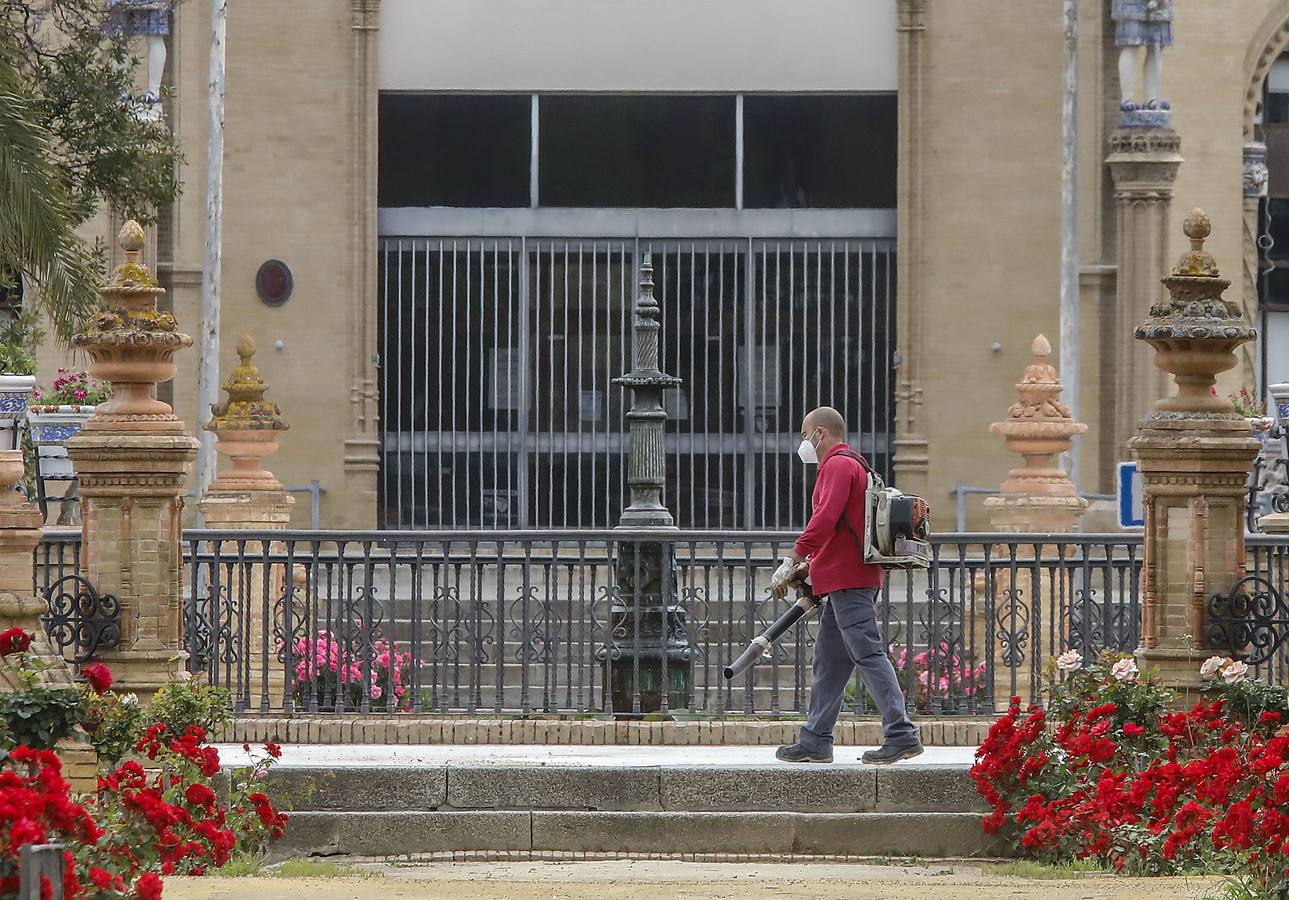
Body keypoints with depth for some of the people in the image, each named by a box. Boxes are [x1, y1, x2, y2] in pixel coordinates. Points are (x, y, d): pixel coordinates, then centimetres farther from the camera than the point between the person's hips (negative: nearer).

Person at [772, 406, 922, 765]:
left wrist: (792, 561, -22)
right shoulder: (854, 464, 23)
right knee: (829, 661, 13)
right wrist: (812, 567, 27)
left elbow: (825, 519, -23)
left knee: (868, 654, -13)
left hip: (848, 581, -11)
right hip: (851, 579, 11)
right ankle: (816, 741, 17)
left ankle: (901, 733, -18)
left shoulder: (838, 466, -10)